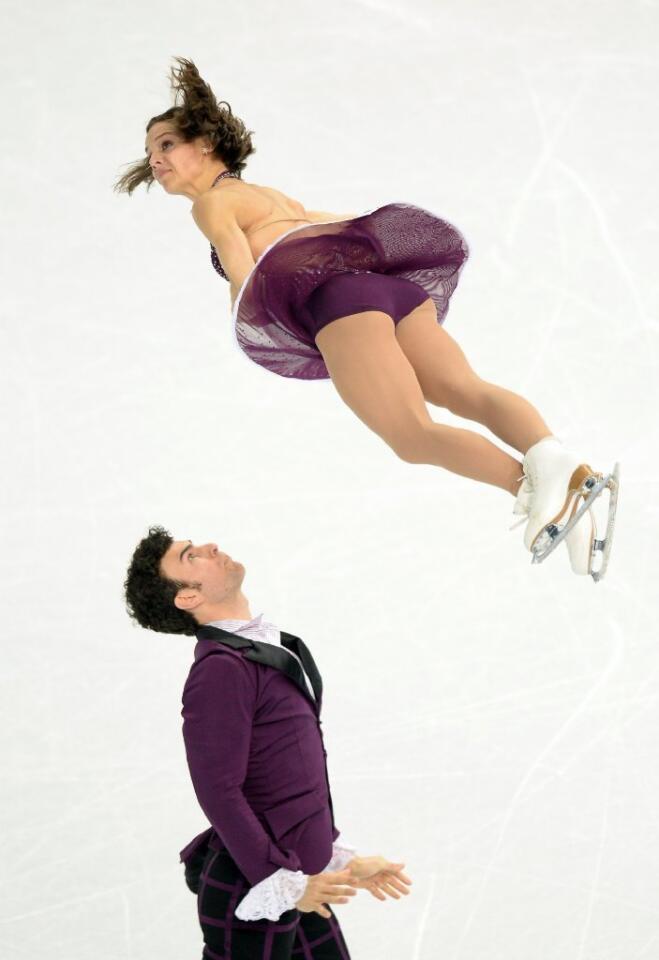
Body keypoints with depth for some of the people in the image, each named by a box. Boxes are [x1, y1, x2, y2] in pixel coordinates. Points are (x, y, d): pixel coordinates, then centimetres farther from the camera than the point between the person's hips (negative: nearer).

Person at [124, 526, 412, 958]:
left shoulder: (275, 647, 12)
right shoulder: (221, 668, -18)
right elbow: (220, 792, -22)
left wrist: (342, 858, 19)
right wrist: (284, 885, -20)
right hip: (250, 898, -9)